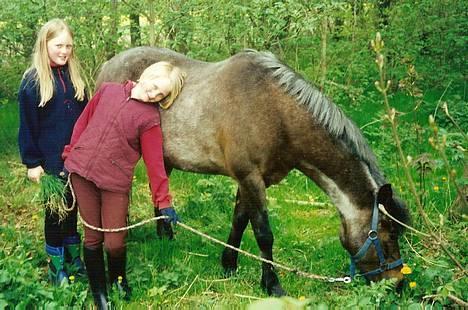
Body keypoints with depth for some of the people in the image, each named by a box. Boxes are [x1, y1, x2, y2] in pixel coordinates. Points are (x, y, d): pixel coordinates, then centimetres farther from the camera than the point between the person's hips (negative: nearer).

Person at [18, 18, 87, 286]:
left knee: (72, 207, 15)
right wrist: (32, 162, -11)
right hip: (51, 160, -4)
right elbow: (28, 126, -9)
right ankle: (56, 267, 20)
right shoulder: (33, 81, -9)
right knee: (56, 210, 6)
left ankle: (74, 259, 29)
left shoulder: (74, 77, 6)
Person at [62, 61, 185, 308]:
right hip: (81, 172, 2)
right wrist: (69, 155, 10)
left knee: (114, 243, -1)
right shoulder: (108, 91, 3)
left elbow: (154, 163, -8)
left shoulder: (150, 119, -6)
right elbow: (83, 122, 11)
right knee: (93, 237, 9)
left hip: (115, 183, -2)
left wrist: (164, 202, -11)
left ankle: (118, 278, 34)